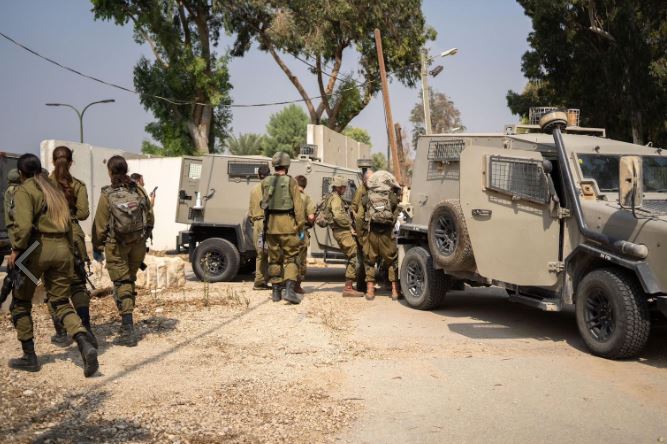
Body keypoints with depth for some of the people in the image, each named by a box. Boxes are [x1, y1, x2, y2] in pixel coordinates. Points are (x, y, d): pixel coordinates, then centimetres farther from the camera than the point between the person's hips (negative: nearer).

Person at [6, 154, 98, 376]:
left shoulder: (24, 191, -3)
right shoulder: (55, 191, 18)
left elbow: (23, 225, -18)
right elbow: (68, 224, 14)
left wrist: (16, 250, -10)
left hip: (37, 248, -6)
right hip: (62, 248, 6)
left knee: (21, 302, 12)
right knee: (61, 302, 8)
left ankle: (29, 356, 15)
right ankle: (86, 345, -15)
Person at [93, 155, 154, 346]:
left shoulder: (107, 195, -11)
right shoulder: (138, 190, -1)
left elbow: (100, 225, -7)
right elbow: (149, 218, 5)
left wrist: (97, 248, 4)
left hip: (116, 245, -4)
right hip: (138, 244, 4)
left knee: (121, 283, -1)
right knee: (130, 280, 19)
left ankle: (128, 332, -5)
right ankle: (126, 323, 27)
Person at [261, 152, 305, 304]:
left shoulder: (265, 182, 6)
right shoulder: (290, 181, -6)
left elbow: (264, 203, 12)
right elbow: (298, 206, -8)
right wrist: (300, 226, -4)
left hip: (270, 223, 4)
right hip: (287, 223, -4)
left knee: (274, 258, 14)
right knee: (290, 258, 1)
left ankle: (276, 291, 18)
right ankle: (289, 290, -13)